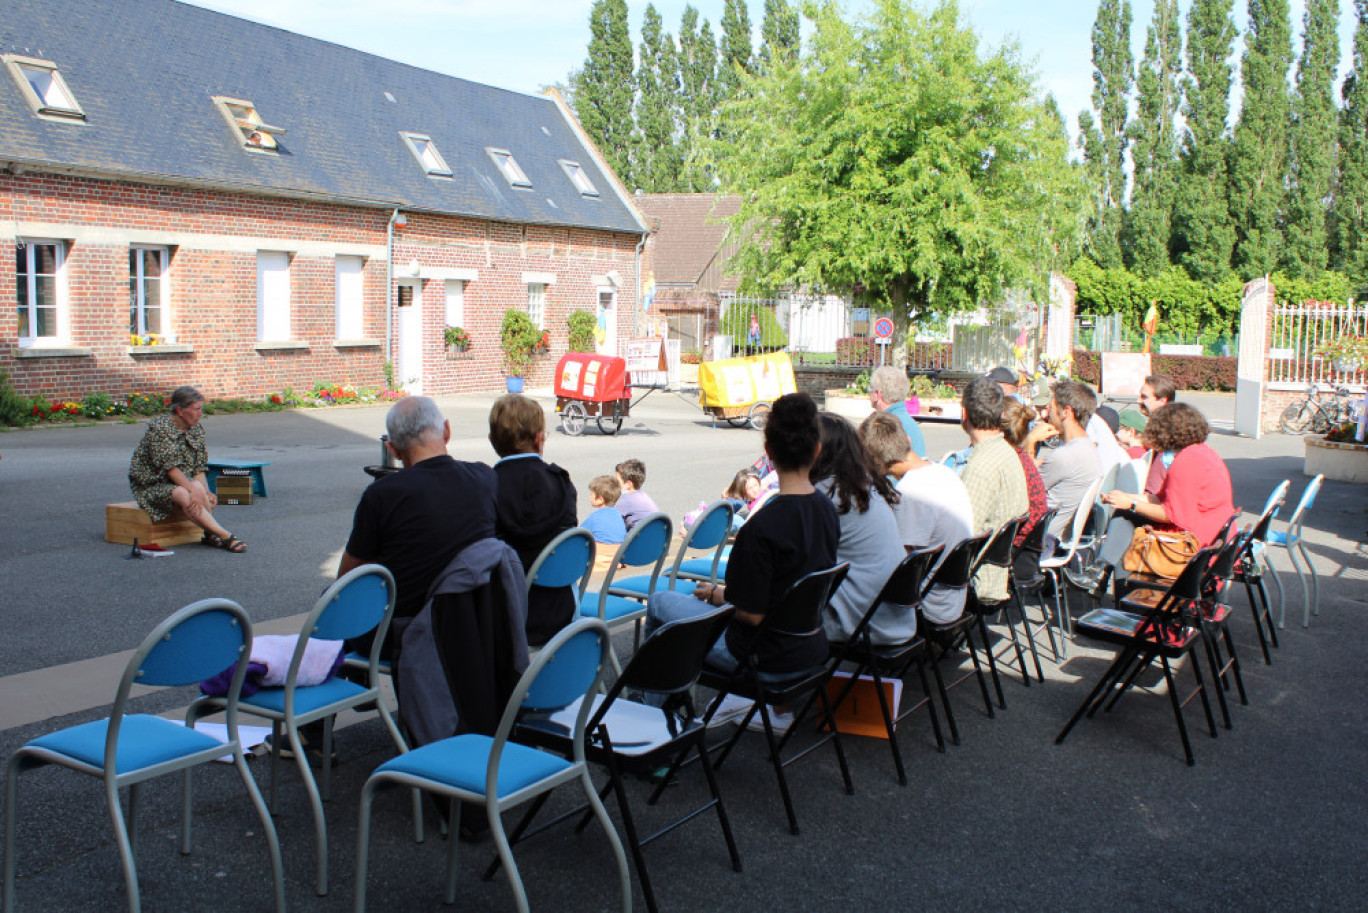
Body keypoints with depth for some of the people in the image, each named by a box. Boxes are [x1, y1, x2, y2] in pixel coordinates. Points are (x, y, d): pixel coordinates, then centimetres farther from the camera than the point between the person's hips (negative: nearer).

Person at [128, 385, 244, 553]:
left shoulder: (196, 429, 4)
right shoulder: (159, 428, -16)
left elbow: (199, 468, 3)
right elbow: (169, 467, -22)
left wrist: (205, 492, -15)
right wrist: (192, 489, -32)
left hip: (181, 481, 5)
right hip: (152, 485, -5)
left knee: (199, 488, -30)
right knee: (184, 495, -34)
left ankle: (210, 535, -27)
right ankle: (224, 536, -38)